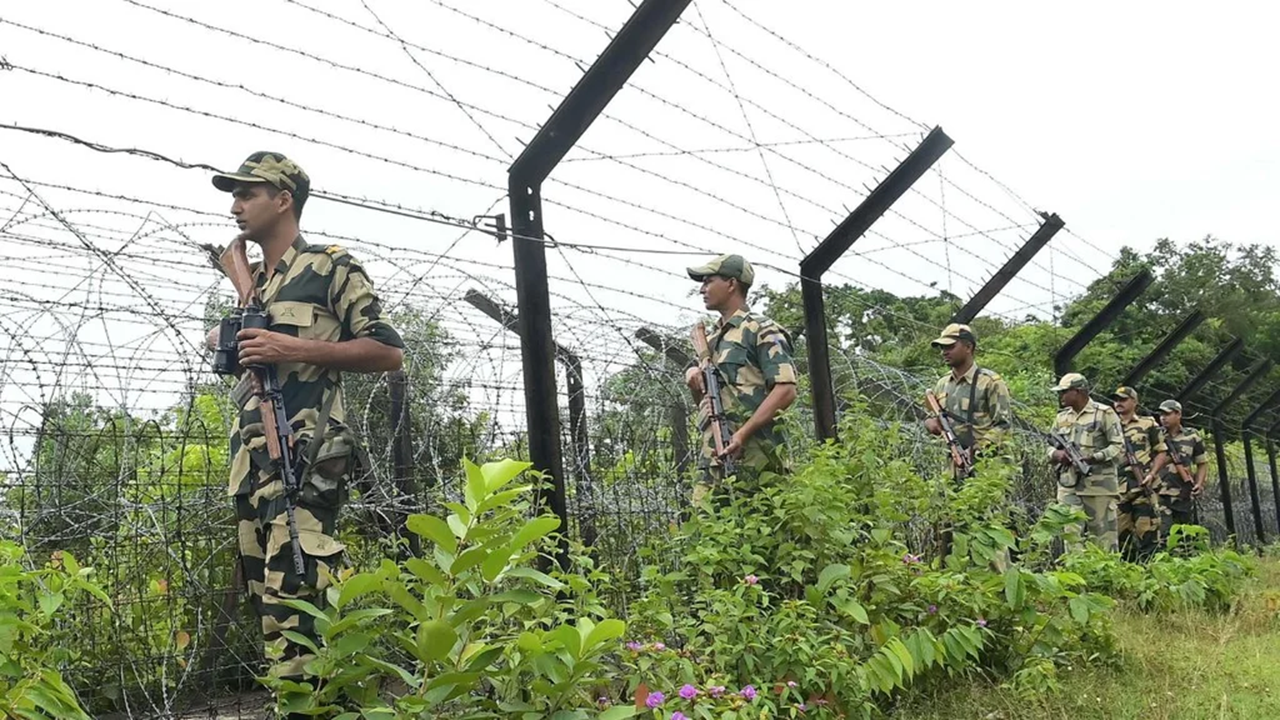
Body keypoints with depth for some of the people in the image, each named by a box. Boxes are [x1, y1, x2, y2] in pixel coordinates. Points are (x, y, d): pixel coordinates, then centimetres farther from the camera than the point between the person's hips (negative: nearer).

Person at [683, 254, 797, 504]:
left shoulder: (762, 331, 1)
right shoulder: (712, 339, 25)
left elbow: (786, 390, -11)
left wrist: (742, 433, -19)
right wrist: (694, 380, 8)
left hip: (752, 458, -7)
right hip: (714, 459, 7)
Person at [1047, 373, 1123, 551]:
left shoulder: (1104, 414, -2)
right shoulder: (1061, 418, 15)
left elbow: (1119, 447, -6)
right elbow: (1049, 447, 19)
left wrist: (1094, 458, -19)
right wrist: (1056, 454, -5)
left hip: (1098, 486, -4)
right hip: (1068, 485, 5)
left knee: (1102, 537, 1)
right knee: (1071, 534, -1)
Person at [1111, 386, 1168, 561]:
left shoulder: (1148, 424, 8)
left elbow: (1162, 452, 7)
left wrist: (1152, 474, -8)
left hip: (1143, 488, -3)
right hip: (1117, 491, 3)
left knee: (1147, 533, -6)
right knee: (1122, 536, 5)